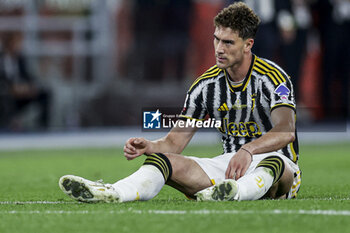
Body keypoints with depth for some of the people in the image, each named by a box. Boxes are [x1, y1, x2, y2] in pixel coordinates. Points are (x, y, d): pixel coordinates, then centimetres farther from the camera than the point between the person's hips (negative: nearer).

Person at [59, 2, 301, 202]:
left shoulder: (273, 77, -11)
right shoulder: (206, 85, 6)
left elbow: (285, 131, -28)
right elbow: (175, 141, 7)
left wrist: (248, 150, -45)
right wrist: (148, 146, -16)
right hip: (228, 162, 4)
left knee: (274, 163, -42)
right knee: (166, 160, -19)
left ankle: (234, 193, -73)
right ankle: (111, 193, -47)